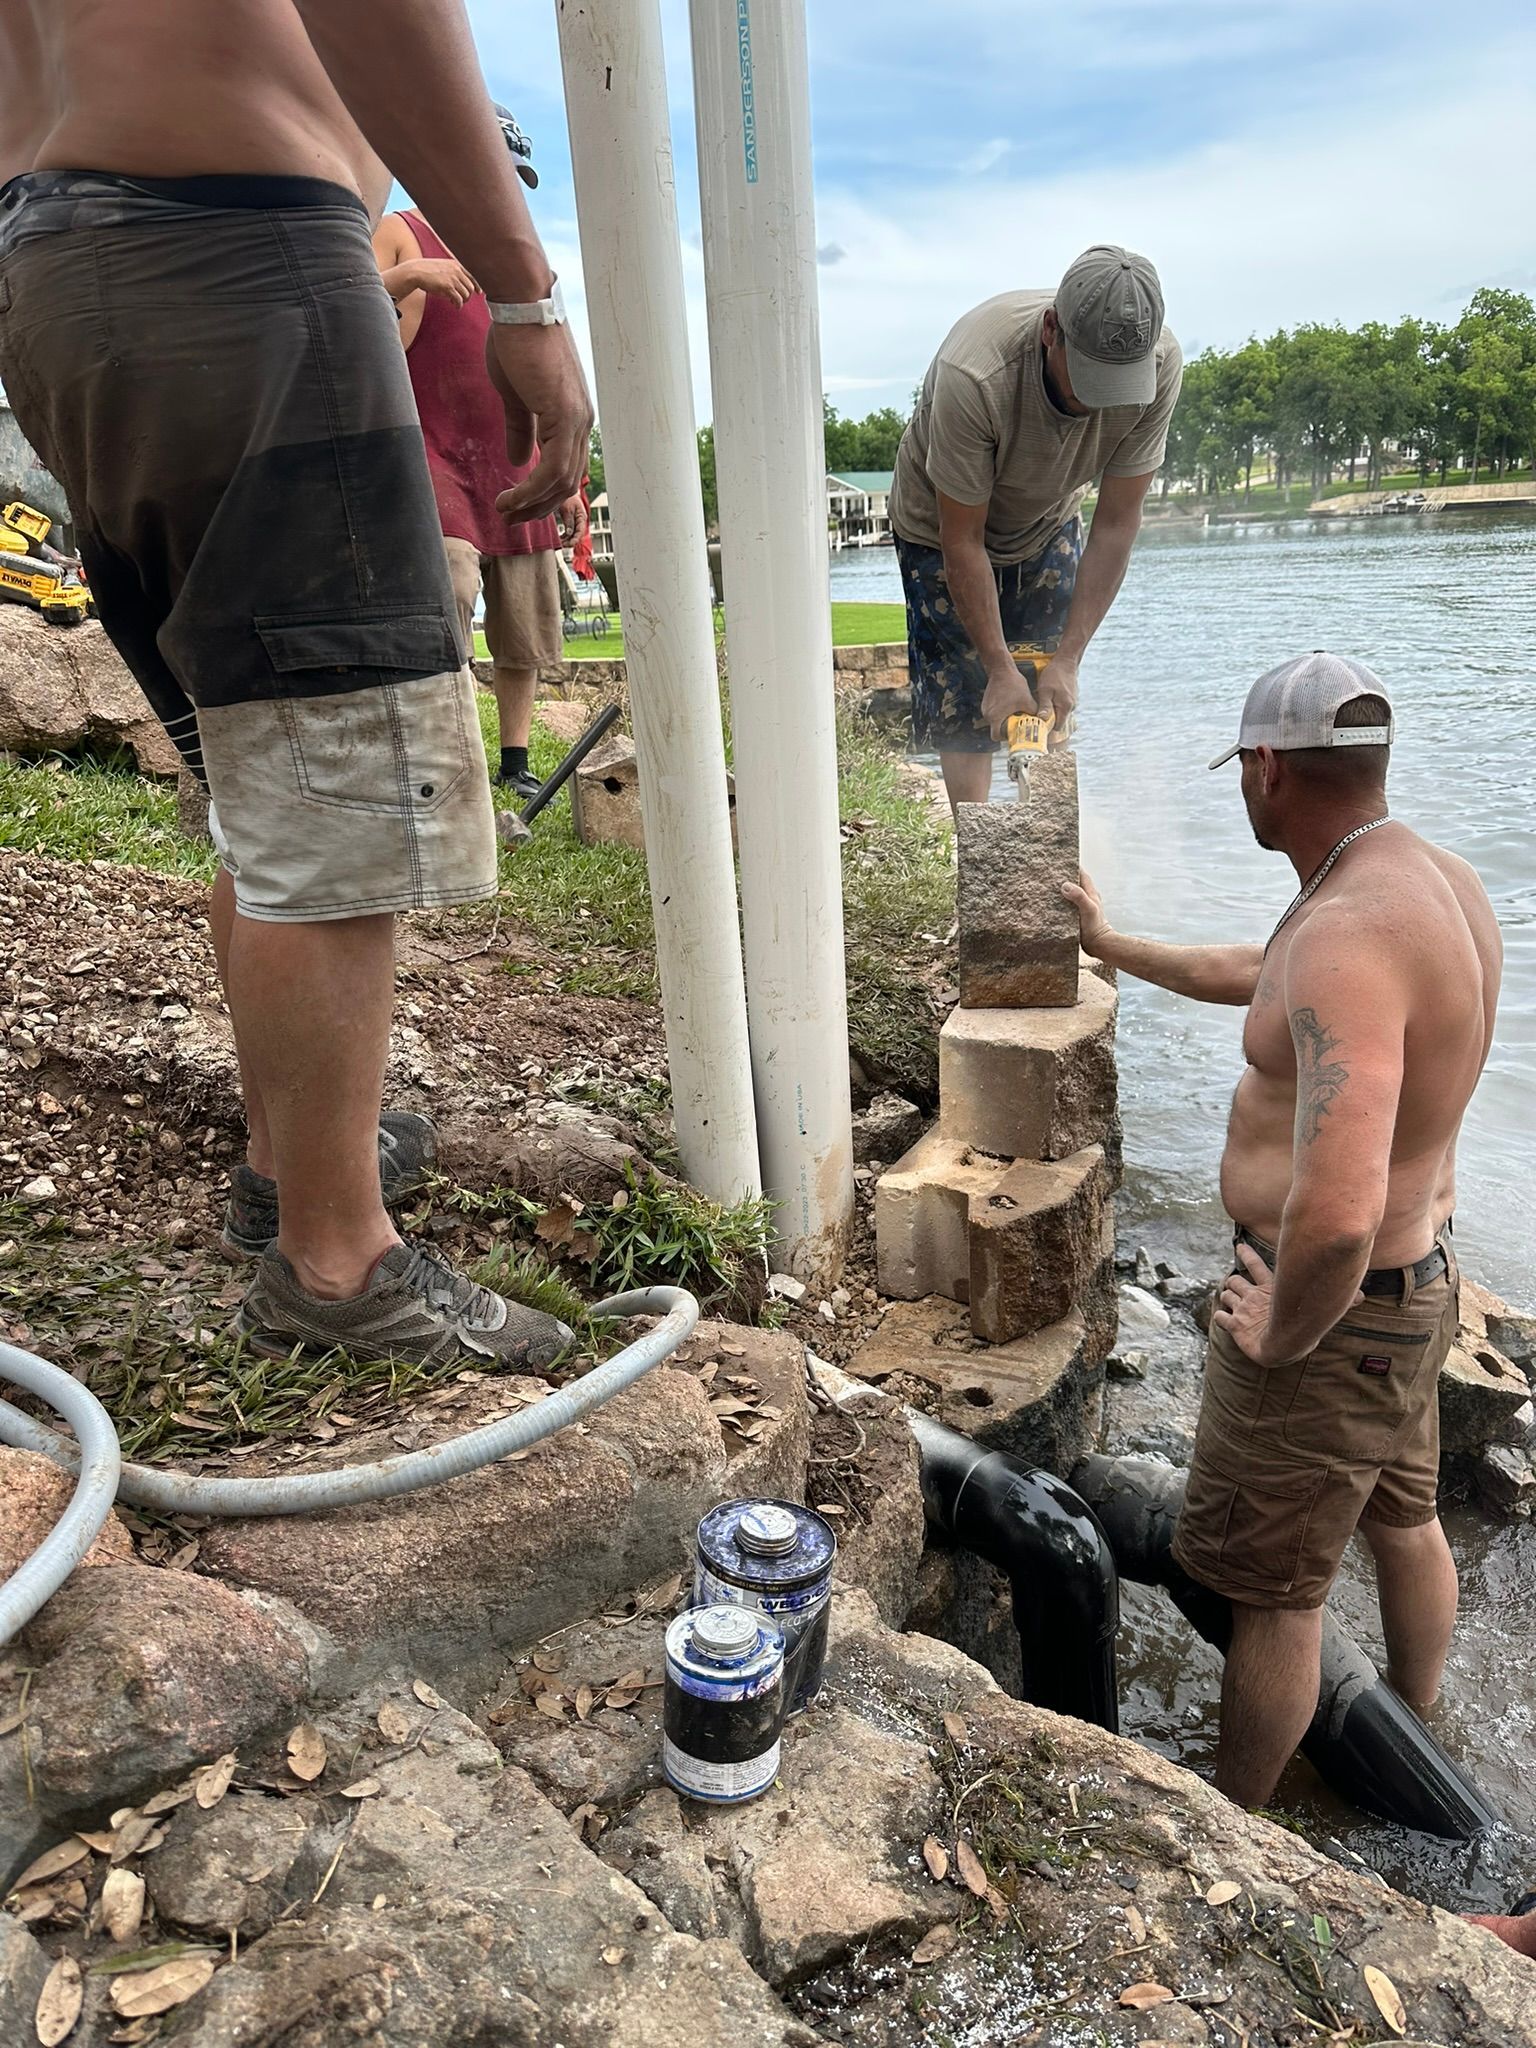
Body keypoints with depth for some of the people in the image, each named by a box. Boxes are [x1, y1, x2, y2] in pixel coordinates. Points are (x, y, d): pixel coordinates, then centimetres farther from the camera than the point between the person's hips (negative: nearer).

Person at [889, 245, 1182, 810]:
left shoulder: (1159, 365, -28)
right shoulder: (974, 376, -40)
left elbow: (1116, 523, -22)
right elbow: (963, 539, -31)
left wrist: (1068, 660, -24)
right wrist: (1000, 669, -28)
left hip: (1049, 524, 4)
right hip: (943, 525, -3)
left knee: (1053, 704, 3)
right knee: (963, 704, -7)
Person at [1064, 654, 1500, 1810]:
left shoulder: (1347, 934, -33)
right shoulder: (1437, 881, -1)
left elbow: (1335, 1213, -44)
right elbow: (1262, 977, 18)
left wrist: (1280, 1335, -24)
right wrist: (1116, 947, 27)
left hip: (1327, 1311, -10)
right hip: (1416, 1280, 10)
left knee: (1274, 1593, 11)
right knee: (1404, 1523, 30)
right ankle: (1416, 1735, 56)